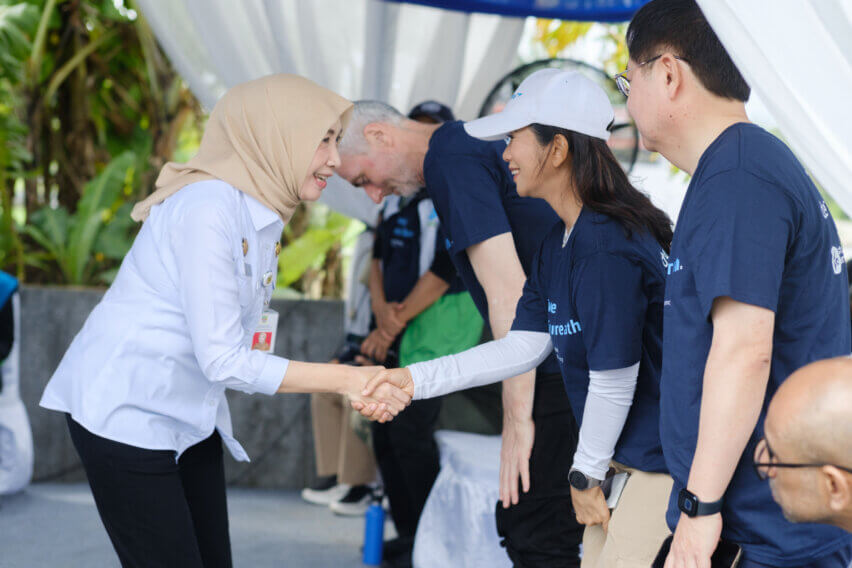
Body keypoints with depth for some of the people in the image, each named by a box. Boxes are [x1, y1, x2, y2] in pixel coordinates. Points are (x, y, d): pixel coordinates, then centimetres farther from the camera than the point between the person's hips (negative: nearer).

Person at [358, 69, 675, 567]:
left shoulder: (607, 245, -23)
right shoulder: (558, 244, 9)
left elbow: (614, 378, -20)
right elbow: (525, 346, 7)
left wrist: (586, 474, -8)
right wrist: (416, 379, 0)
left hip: (668, 459, -10)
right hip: (626, 454, 10)